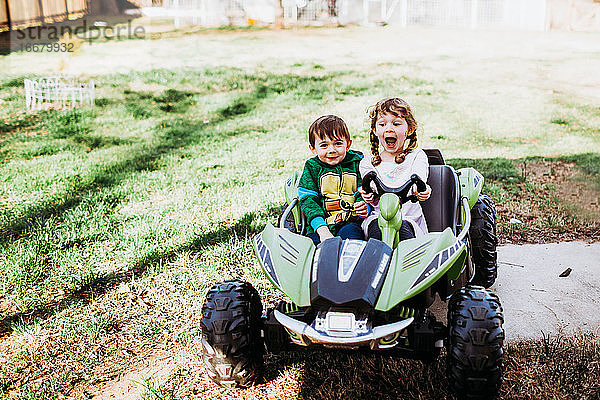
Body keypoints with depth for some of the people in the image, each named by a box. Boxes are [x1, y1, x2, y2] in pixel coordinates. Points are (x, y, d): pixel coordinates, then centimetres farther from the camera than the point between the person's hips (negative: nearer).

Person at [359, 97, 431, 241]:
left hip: (410, 220, -1)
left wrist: (419, 191, -38)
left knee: (401, 227, -37)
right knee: (376, 226, -36)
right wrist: (370, 197, -29)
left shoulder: (417, 156, 13)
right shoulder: (367, 163, 16)